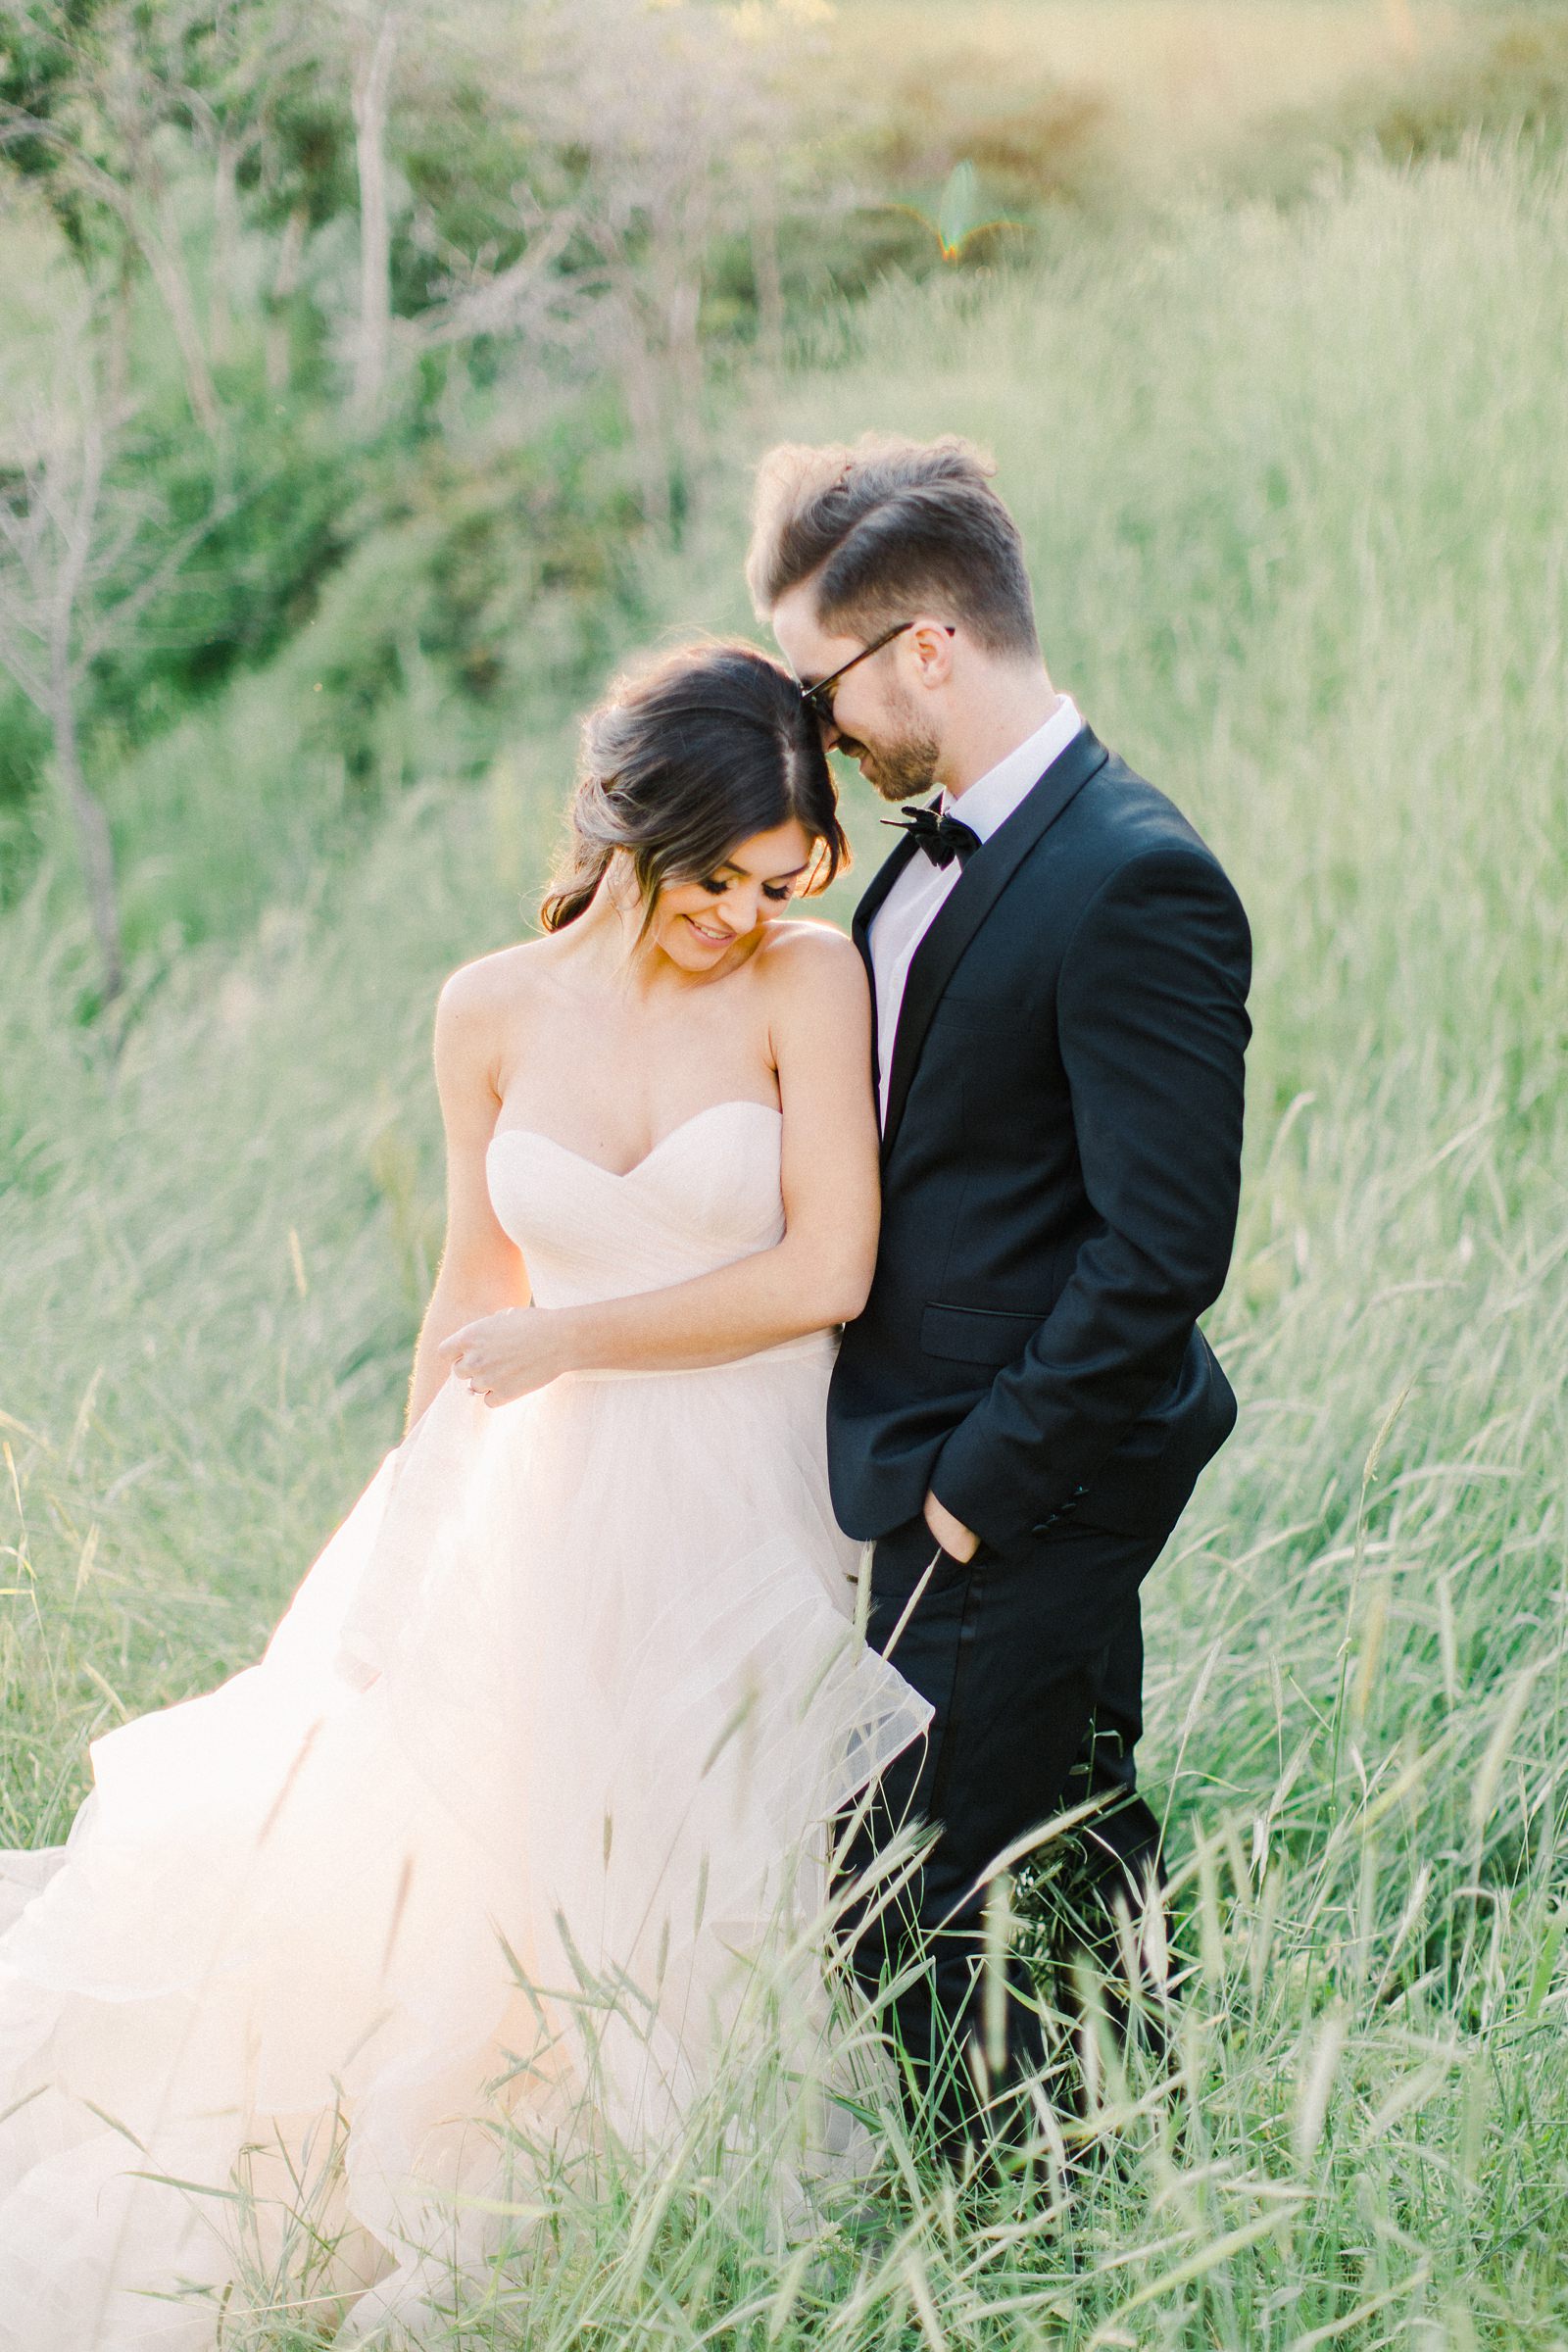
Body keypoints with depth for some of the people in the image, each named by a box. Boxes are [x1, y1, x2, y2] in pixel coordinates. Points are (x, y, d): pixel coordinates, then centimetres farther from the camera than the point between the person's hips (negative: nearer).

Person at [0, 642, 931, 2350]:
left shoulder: (808, 982, -8)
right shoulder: (494, 1014, 2)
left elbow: (828, 1271, -13)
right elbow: (477, 1293, 11)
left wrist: (571, 1340, -9)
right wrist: (410, 1533, 12)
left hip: (735, 1519, -3)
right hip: (537, 1506, 3)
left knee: (686, 1945, 5)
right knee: (423, 1883, 1)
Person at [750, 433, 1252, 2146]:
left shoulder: (1136, 884, -21)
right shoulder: (941, 845, 8)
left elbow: (1162, 1250, -23)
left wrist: (984, 1479, -18)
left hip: (1013, 1497, -9)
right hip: (960, 1459, 9)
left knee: (900, 1911, -5)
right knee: (1081, 1844, 19)